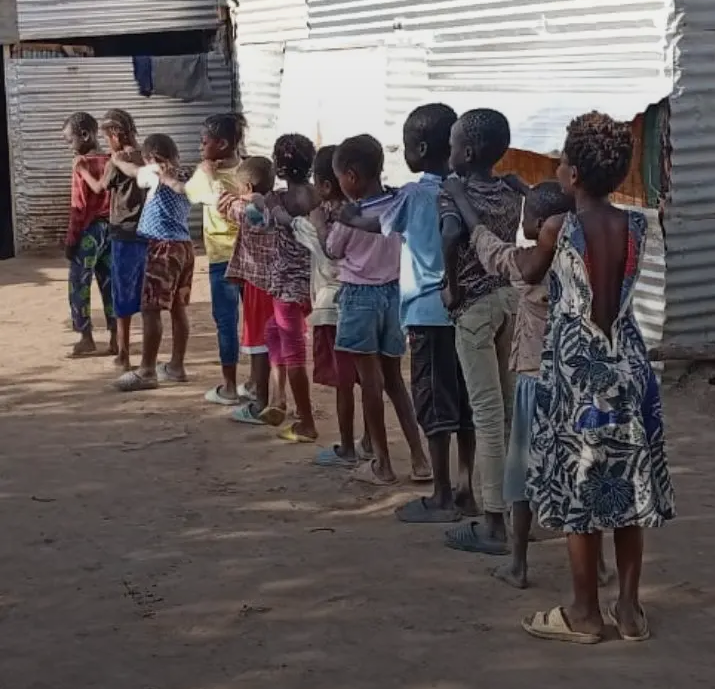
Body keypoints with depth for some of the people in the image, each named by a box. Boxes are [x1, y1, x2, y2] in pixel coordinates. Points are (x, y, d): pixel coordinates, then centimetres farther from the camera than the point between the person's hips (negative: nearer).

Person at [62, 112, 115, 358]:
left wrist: (71, 239, -10)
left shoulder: (82, 163, -13)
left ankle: (87, 338, 7)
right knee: (110, 284, 9)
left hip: (89, 230, -6)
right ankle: (115, 338, 10)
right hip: (111, 228, 6)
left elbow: (79, 206, -15)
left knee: (79, 284, 5)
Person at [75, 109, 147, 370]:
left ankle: (124, 354, 6)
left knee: (123, 296, 3)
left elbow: (99, 188, 4)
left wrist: (83, 171, 22)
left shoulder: (117, 162, -11)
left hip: (125, 235, -5)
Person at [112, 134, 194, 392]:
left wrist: (117, 160, 28)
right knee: (178, 308, 11)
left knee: (150, 310, -7)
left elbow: (133, 170, 9)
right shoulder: (184, 177, 10)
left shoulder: (155, 174, -7)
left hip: (163, 247, -8)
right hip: (184, 245, 8)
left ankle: (147, 371, -9)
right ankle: (176, 366, 17)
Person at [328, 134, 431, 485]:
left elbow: (332, 252, 0)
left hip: (360, 295, -6)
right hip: (394, 292, 6)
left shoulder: (351, 215, -16)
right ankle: (419, 459, 10)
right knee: (394, 378, 15)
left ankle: (382, 464, 8)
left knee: (371, 380, 2)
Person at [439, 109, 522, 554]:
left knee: (488, 413, -3)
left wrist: (452, 288, -21)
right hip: (510, 296, 7)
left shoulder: (456, 194, -15)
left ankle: (494, 524, 2)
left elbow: (451, 237, -33)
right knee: (511, 406, 15)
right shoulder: (511, 192, 6)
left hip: (476, 304, -7)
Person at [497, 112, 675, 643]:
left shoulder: (559, 229, -12)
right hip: (628, 367, 5)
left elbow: (529, 273, 8)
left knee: (579, 492, 4)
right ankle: (630, 607, 17)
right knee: (627, 487, 11)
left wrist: (527, 241, 30)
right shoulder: (636, 225, 1)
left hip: (578, 370, -5)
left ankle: (585, 613, 11)